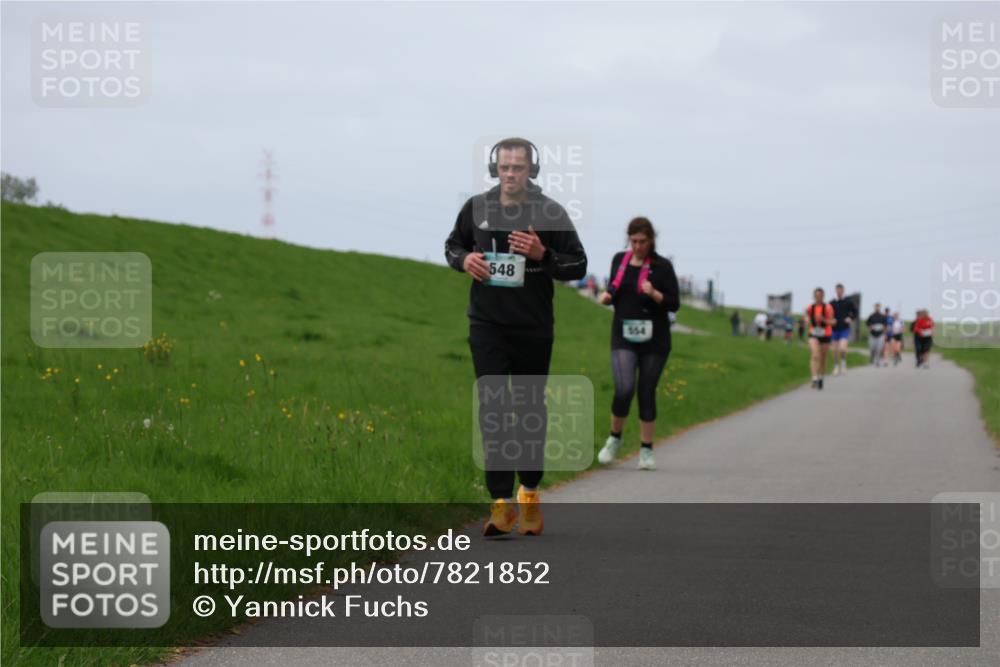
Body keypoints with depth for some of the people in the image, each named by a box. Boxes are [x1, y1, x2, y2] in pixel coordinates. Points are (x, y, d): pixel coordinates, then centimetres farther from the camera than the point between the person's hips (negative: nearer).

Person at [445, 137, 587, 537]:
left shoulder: (551, 213, -5)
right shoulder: (476, 208, 2)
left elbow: (578, 266, -2)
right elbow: (452, 245, 18)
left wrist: (543, 255, -20)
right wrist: (464, 259, -6)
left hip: (533, 328, 0)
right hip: (487, 325, 1)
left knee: (531, 409, 12)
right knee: (493, 408, -11)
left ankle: (530, 493, 29)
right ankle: (501, 503, -14)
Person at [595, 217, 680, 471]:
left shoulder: (662, 266, -4)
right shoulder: (619, 260, 6)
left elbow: (674, 304, -5)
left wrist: (654, 294, -23)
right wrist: (607, 297, -4)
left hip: (654, 339, -1)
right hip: (623, 337, 1)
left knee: (647, 393, 3)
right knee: (624, 390, -15)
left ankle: (646, 450, 14)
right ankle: (615, 438, 9)